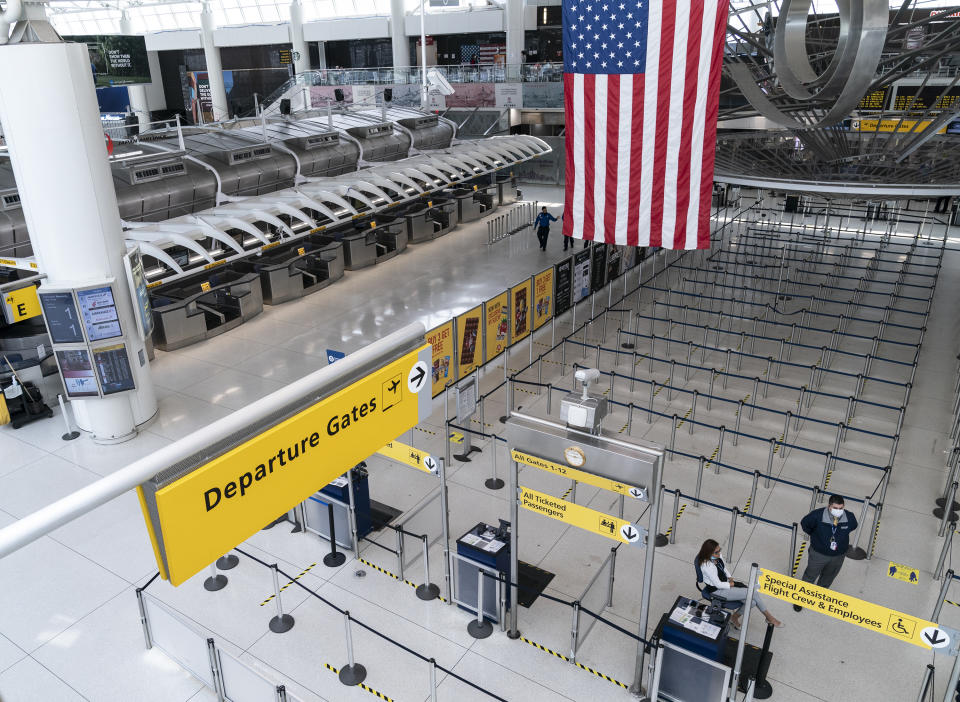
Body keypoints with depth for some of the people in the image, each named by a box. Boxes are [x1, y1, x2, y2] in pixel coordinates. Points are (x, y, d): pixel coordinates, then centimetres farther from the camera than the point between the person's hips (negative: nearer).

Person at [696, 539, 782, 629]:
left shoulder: (718, 556, -3)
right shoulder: (707, 565, -28)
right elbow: (718, 585, -22)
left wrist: (729, 578, 1)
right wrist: (731, 584, -9)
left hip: (725, 582, 8)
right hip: (716, 590, -8)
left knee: (752, 602, -10)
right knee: (753, 593, -13)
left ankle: (735, 617, 14)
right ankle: (769, 617, 7)